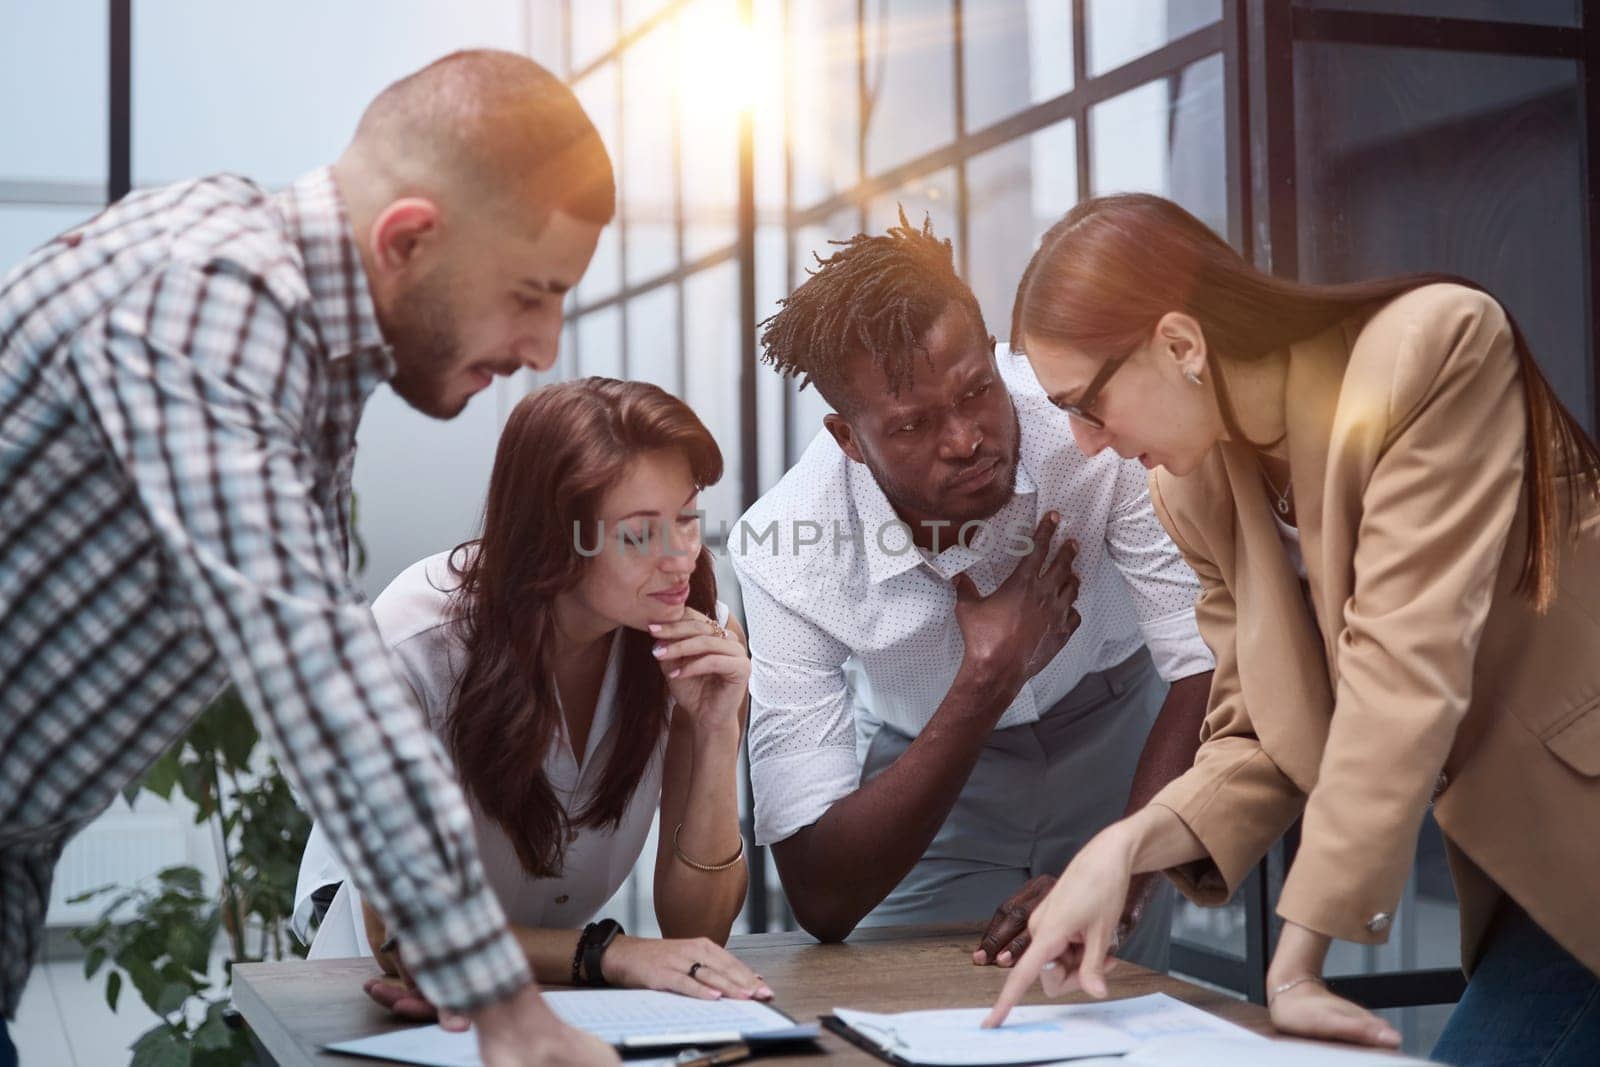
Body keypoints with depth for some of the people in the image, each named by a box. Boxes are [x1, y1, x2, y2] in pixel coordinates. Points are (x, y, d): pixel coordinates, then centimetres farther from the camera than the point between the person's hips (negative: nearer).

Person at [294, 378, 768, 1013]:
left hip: (560, 997, 2)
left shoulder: (703, 642, -16)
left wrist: (716, 734, -29)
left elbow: (696, 929, -14)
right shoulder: (416, 644, -26)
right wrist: (607, 953, -35)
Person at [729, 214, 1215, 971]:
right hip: (926, 760, 0)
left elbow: (1209, 668, -28)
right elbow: (819, 899, -32)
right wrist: (988, 678, -36)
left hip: (1115, 730, 1)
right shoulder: (786, 560, -30)